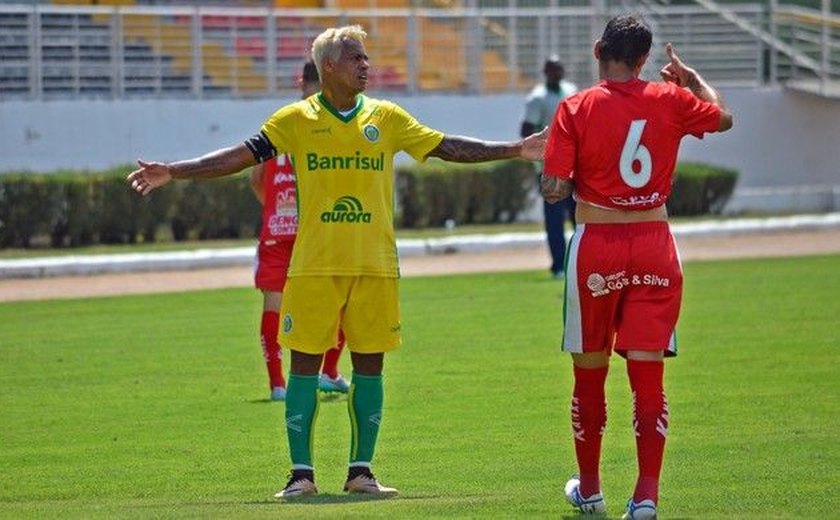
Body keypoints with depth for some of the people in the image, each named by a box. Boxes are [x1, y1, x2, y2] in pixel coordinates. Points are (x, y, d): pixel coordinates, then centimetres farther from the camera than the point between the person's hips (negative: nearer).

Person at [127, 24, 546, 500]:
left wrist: (516, 150, 7)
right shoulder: (297, 120, 1)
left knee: (370, 364, 4)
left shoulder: (387, 118, 7)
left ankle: (361, 471, 12)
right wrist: (172, 173, -9)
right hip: (315, 265, -2)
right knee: (305, 363, -2)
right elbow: (241, 156, -1)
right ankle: (302, 473, 4)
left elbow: (446, 147, 10)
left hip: (376, 265, 2)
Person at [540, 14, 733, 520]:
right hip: (655, 244, 1)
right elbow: (723, 117, 21)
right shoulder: (671, 101, 0)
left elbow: (554, 190, -11)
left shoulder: (577, 108, -7)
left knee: (590, 372, 13)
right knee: (648, 374, 1)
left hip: (597, 246, -1)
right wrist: (691, 76, 35)